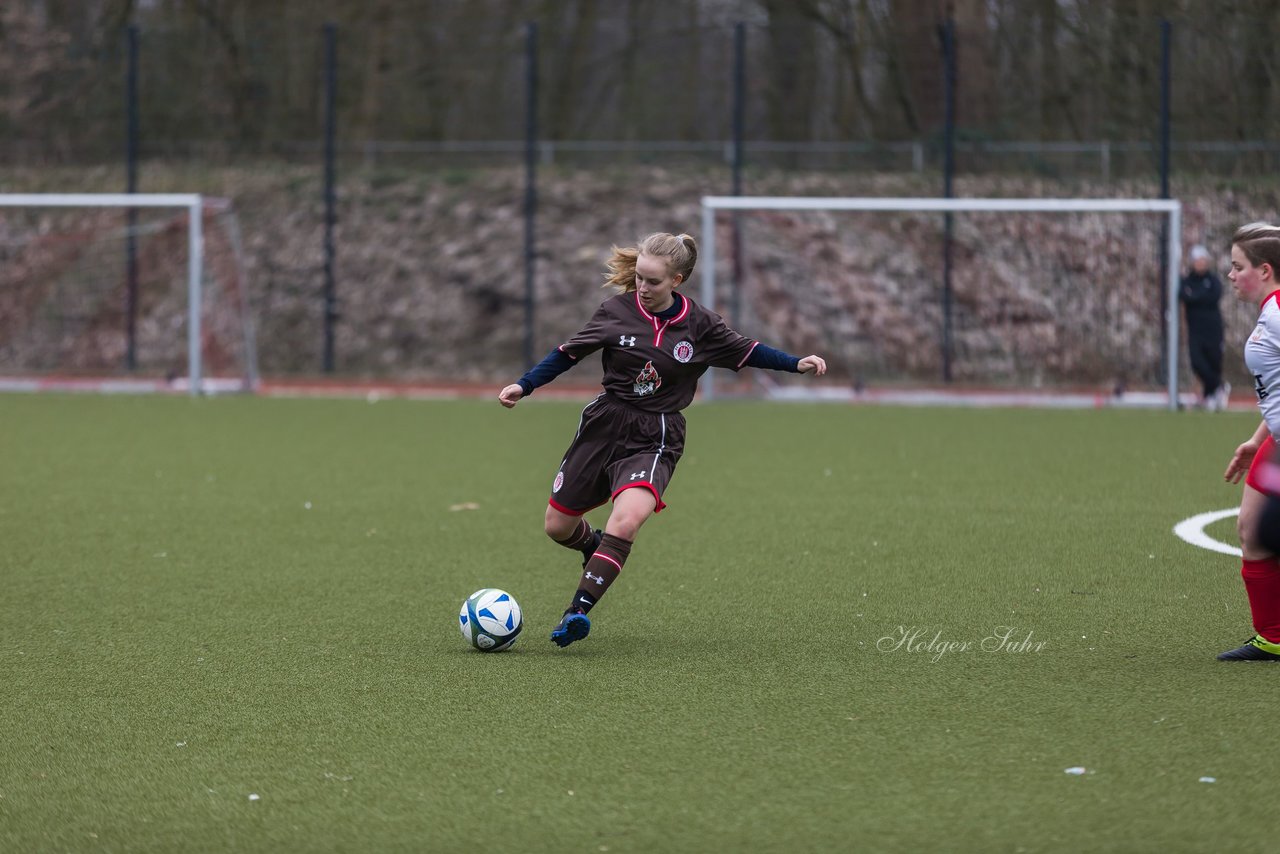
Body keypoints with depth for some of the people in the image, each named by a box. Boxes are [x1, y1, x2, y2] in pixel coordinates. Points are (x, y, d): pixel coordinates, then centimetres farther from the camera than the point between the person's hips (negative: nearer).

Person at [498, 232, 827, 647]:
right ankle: (596, 549, 43)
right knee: (557, 526, 7)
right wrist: (524, 386, 3)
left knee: (627, 519, -30)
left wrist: (797, 364, 2)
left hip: (656, 438, -2)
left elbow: (744, 351, 10)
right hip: (604, 426, 2)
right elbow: (570, 352, 7)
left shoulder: (698, 324, -4)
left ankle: (578, 610, -30)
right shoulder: (616, 310, -4)